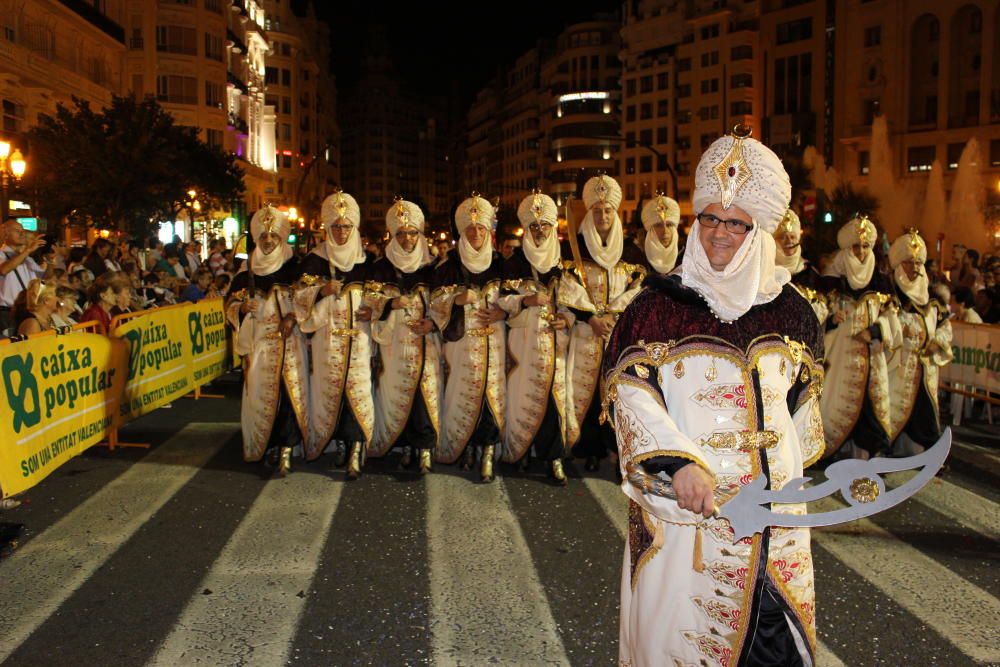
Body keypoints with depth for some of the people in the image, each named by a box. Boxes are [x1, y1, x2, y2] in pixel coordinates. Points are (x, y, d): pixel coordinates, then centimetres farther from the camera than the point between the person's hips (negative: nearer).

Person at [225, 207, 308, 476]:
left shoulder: (294, 268, 4)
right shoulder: (247, 272, 9)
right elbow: (231, 305, 12)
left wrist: (293, 316, -12)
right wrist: (242, 307, -9)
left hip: (290, 341, -2)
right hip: (260, 342, 2)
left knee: (290, 391, -8)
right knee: (262, 392, 1)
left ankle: (286, 451, -6)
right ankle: (268, 445, 13)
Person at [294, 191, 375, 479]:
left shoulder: (366, 261, 8)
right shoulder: (315, 261, 3)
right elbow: (303, 304, 1)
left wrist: (372, 311, -2)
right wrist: (323, 293, -16)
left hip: (359, 339, 1)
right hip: (327, 341, -1)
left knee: (358, 389, -5)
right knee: (330, 389, 0)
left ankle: (356, 450, -3)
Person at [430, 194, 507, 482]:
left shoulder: (499, 262, 8)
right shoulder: (450, 263, 3)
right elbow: (436, 301, 0)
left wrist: (502, 312, -6)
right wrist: (457, 299, -19)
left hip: (494, 342, 1)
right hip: (462, 341, -1)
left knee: (492, 391, -2)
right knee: (465, 391, -2)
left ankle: (488, 454, 4)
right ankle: (466, 447, 16)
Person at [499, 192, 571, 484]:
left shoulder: (563, 262, 8)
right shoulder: (516, 262, 2)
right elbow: (502, 299, 1)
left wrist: (566, 318, -6)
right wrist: (526, 300, -15)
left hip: (555, 340, 2)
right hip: (524, 340, -1)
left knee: (554, 394, -1)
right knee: (525, 393, -2)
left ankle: (553, 456, 5)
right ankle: (521, 451, 13)